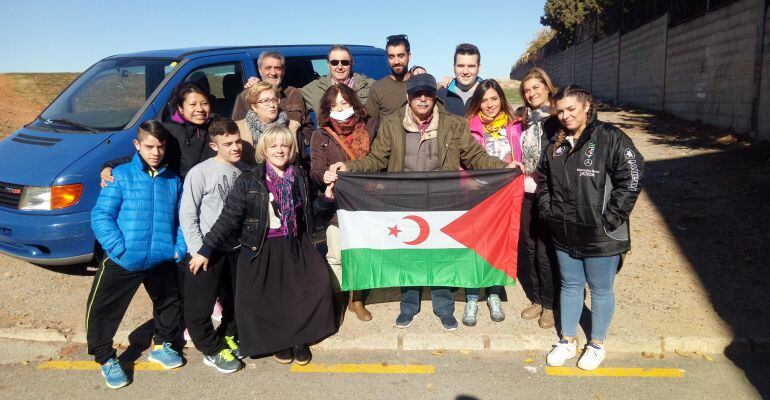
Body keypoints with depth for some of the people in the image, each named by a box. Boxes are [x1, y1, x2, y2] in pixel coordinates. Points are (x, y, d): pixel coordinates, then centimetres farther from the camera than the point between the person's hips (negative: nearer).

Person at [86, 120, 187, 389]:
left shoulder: (173, 180, 6)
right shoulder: (121, 175, -6)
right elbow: (101, 216, -9)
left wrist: (180, 248, -2)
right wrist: (119, 248, -19)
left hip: (163, 261, 4)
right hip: (122, 262, -3)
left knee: (169, 304, 20)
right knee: (102, 311, 3)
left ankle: (161, 345, 43)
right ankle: (106, 359, 26)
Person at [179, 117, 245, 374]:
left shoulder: (243, 171, 1)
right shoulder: (200, 173, -13)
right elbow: (187, 215, -10)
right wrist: (198, 251, -14)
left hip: (236, 249, 5)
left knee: (236, 301, 19)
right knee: (199, 307, 2)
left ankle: (228, 336, 41)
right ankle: (213, 350, 22)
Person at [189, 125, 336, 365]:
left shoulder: (300, 177, 6)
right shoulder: (249, 181, -7)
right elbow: (229, 218, -8)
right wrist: (206, 249, -11)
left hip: (296, 246, 4)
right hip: (262, 249, -3)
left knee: (319, 283, -11)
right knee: (264, 298, -7)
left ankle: (299, 337, 11)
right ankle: (278, 340, 23)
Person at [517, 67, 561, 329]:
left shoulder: (559, 118, -6)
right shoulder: (524, 119, 12)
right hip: (526, 192, 6)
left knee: (545, 251, 1)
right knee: (528, 248, 12)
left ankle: (550, 305, 19)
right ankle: (536, 299, 28)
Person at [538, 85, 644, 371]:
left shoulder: (610, 139, -12)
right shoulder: (556, 145, 8)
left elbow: (631, 179, -17)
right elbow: (543, 180, 19)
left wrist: (609, 219, -17)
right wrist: (547, 210, 7)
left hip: (601, 237, -5)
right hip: (565, 235, 5)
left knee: (600, 289, 11)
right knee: (570, 286, 18)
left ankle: (597, 344, 30)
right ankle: (568, 341, 34)